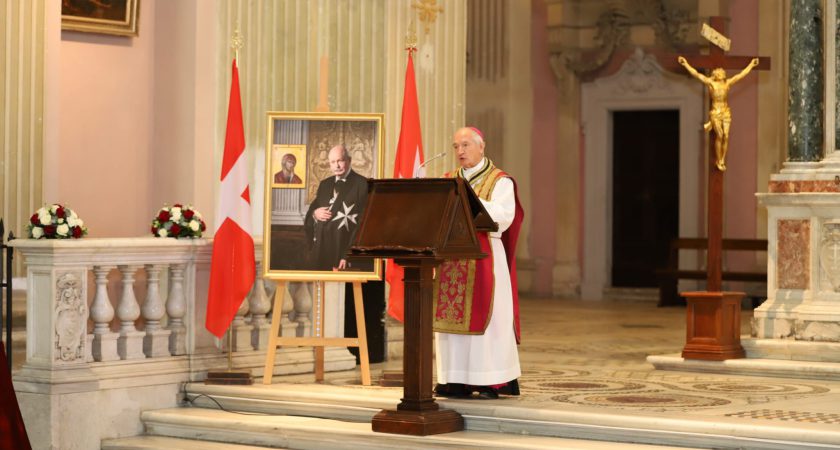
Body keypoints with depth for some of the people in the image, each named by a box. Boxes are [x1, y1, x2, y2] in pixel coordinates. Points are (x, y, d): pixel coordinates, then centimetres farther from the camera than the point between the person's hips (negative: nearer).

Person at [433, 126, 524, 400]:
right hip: (452, 256, 5)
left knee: (483, 316, -7)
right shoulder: (448, 181, 16)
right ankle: (457, 381, 4)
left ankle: (491, 381, -3)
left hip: (484, 256, -5)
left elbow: (503, 216, -14)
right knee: (452, 316, 1)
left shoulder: (500, 181, 1)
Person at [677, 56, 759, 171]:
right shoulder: (710, 83, 0)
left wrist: (751, 64, 22)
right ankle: (718, 161, -1)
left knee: (726, 136, -4)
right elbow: (696, 74, -3)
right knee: (719, 135, -10)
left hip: (726, 112, 4)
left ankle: (722, 161, 3)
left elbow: (742, 74, 17)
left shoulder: (727, 83, 10)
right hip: (715, 112, -4)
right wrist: (685, 64, -6)